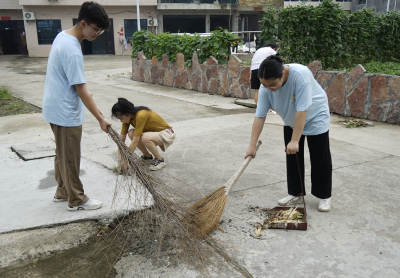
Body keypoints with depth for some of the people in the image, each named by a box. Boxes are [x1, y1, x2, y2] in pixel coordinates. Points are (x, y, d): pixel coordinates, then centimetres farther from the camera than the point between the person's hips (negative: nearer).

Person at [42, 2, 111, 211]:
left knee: (62, 154, 20)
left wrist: (85, 91, 23)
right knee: (70, 158, 3)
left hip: (57, 108, 10)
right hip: (66, 112, -10)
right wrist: (100, 119, -19)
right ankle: (77, 200, 17)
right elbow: (80, 90, -24)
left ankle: (62, 192, 35)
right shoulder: (72, 50, -25)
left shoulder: (63, 36, 5)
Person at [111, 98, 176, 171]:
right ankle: (147, 156, 4)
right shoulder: (128, 117, -8)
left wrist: (126, 160, -27)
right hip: (153, 132, 8)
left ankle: (160, 160, -11)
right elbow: (122, 139, -6)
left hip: (167, 134, -8)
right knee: (131, 133, -18)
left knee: (144, 138, -36)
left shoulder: (141, 115, -32)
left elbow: (135, 142, -32)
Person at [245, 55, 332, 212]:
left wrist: (295, 141, -35)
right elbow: (259, 116, -18)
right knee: (292, 157, 7)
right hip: (290, 121, 5)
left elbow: (302, 111, -37)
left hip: (315, 118, -5)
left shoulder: (301, 74, -37)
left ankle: (324, 196, 14)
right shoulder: (266, 87, -21)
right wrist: (252, 146, -19)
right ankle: (296, 193, 19)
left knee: (320, 159, 1)